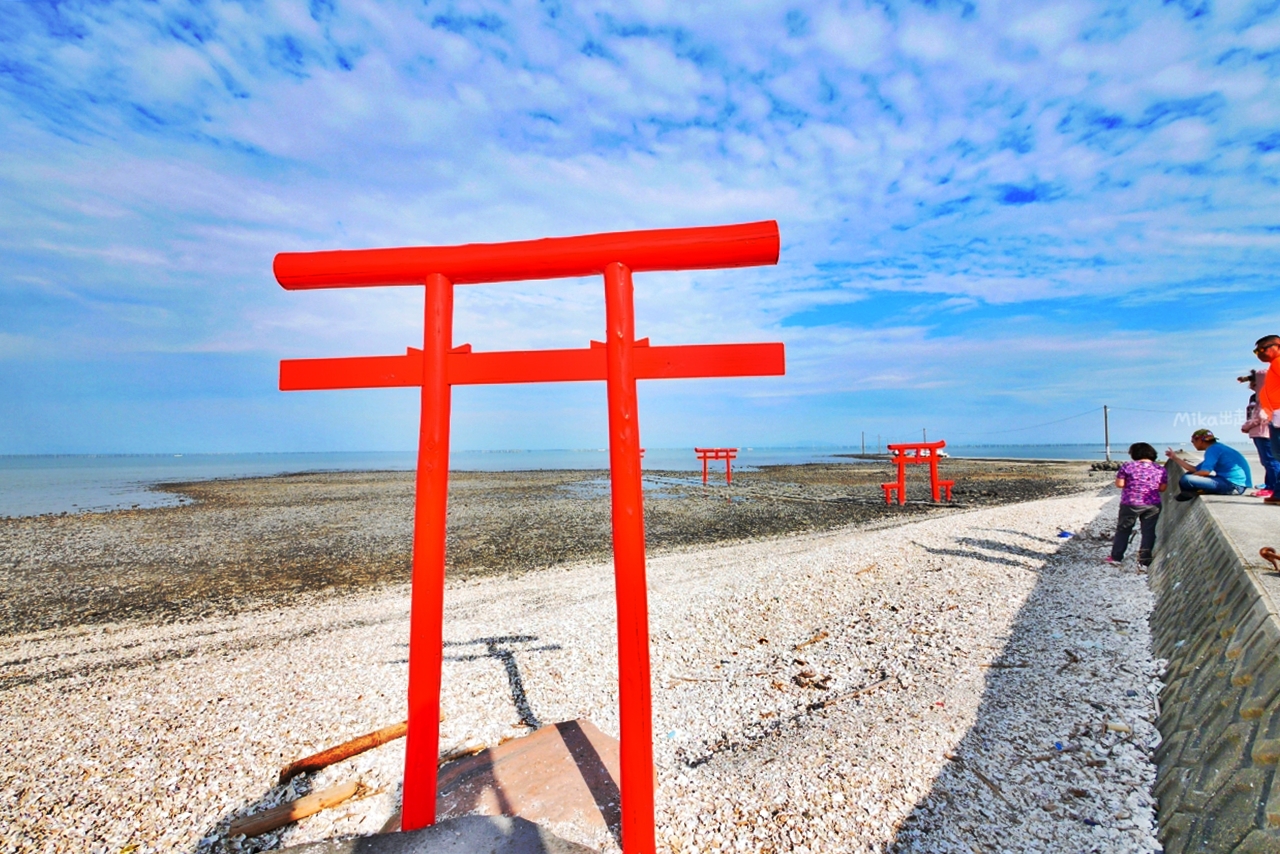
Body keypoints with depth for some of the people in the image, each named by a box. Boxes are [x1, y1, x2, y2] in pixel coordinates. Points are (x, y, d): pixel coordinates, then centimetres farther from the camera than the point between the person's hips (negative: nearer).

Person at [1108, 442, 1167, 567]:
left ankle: (1116, 556, 15)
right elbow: (1162, 488, 4)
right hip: (1153, 505, 2)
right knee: (1148, 532, 10)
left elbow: (1119, 484, -9)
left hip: (1130, 504, -2)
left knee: (1123, 530, 10)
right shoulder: (1161, 470, 1)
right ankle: (1144, 560, 11)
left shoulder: (1128, 466, -9)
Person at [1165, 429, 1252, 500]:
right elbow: (1195, 469, 21)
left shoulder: (1213, 449, -12)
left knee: (1185, 480, -27)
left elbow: (1205, 471, -22)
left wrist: (1190, 477, -4)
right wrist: (1175, 457, 27)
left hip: (1234, 485, -11)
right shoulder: (1216, 448, 20)